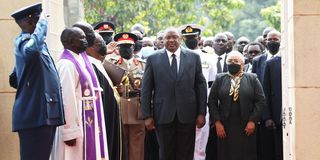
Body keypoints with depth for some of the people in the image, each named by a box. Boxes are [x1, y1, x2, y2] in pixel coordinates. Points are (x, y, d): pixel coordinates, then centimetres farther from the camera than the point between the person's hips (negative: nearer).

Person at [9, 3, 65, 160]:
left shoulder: (28, 41, 20)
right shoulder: (23, 41, -9)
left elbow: (14, 79, 30)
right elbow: (33, 48, -36)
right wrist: (42, 23, -22)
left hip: (42, 113, 10)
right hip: (36, 114, -10)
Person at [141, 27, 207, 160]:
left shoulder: (194, 58, 5)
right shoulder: (153, 59, 2)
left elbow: (201, 86, 5)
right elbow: (146, 89, 2)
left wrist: (201, 113, 0)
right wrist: (147, 115, -3)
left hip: (187, 115, 1)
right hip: (163, 115, 0)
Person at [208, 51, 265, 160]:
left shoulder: (252, 79, 6)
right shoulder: (220, 79, 9)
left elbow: (261, 101, 0)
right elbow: (212, 102, 4)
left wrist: (252, 121, -8)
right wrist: (217, 122, -5)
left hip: (246, 128, -1)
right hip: (225, 128, 1)